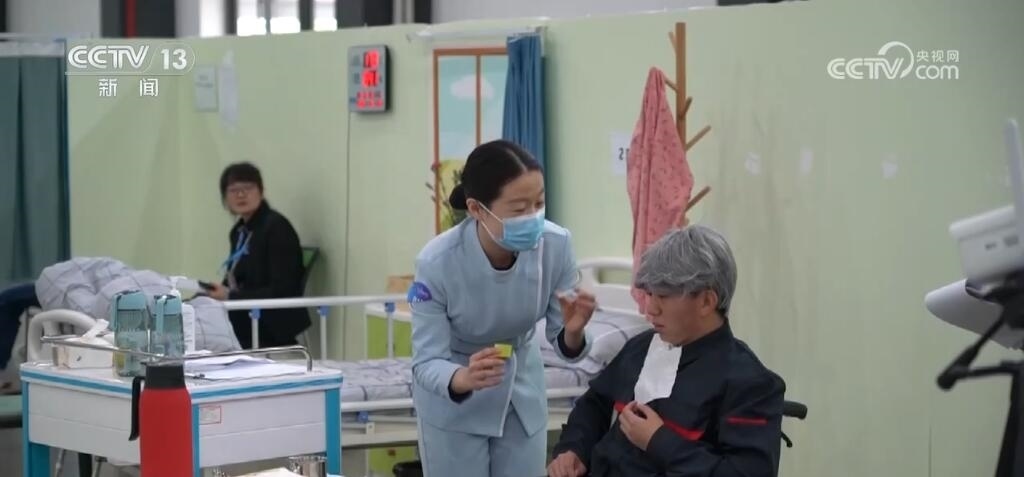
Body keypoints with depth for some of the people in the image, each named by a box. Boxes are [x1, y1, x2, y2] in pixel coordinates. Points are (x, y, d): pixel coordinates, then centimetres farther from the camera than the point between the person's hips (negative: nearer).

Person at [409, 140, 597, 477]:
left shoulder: (555, 245, -23)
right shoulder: (437, 262, -31)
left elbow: (562, 342, -11)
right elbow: (426, 363, -25)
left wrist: (572, 331, -34)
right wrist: (463, 378, -47)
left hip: (521, 390, 3)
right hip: (452, 400, -3)